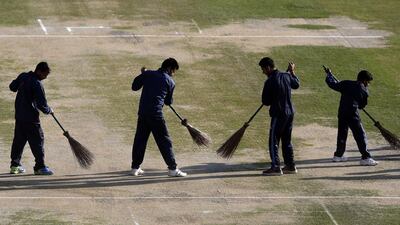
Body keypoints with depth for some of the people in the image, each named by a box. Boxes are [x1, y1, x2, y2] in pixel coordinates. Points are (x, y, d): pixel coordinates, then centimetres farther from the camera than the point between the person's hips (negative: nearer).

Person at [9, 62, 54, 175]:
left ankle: (15, 165, 20)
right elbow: (42, 104, -19)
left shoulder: (23, 76, 4)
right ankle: (40, 167, -4)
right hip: (30, 117, -8)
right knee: (37, 140, -3)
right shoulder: (37, 84, -19)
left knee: (18, 140, 15)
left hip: (19, 115, 8)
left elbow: (12, 87, 20)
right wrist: (49, 110, 0)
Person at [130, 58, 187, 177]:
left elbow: (134, 87, 13)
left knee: (140, 139, 13)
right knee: (164, 141, 1)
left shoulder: (148, 74, 8)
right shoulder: (170, 82, 3)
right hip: (156, 114, -4)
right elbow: (168, 101, 12)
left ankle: (135, 167, 18)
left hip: (143, 112, 4)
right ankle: (172, 168, 1)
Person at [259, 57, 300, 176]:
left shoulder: (270, 82, -17)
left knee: (273, 141, -1)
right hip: (290, 112, 7)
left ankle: (276, 167, -5)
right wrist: (292, 72, 35)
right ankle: (290, 166, 19)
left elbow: (266, 101, -11)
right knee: (287, 140, 16)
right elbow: (296, 84, 23)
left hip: (278, 114, -7)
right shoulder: (286, 76, 2)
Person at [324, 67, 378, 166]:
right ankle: (365, 157, -7)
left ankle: (338, 155, 29)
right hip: (353, 115, -5)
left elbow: (332, 84, 8)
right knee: (360, 135, -2)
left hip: (342, 114, 5)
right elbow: (362, 105, 12)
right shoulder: (364, 91, -1)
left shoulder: (346, 84, 5)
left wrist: (329, 74, 25)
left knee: (342, 134, 19)